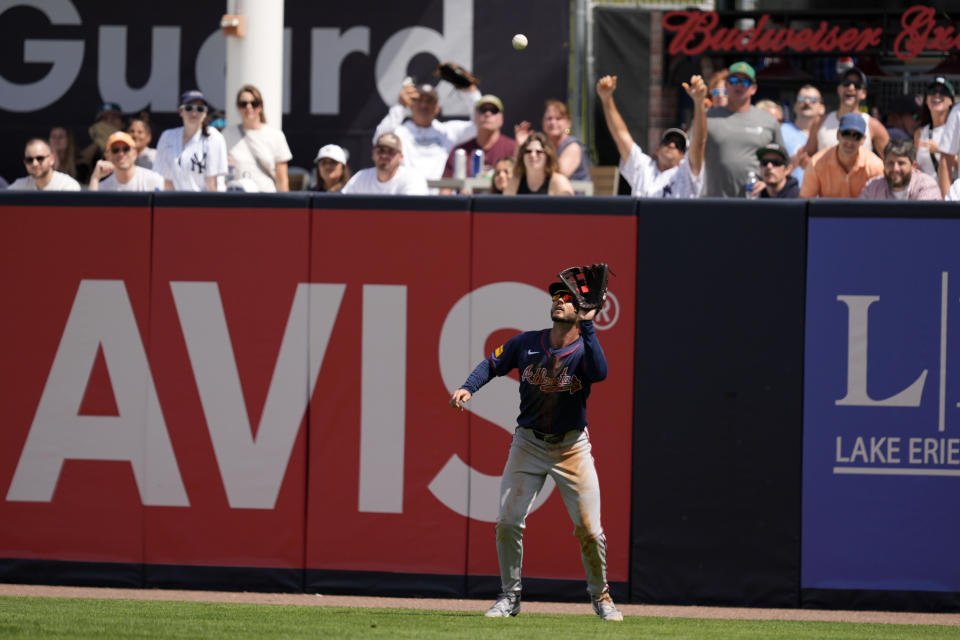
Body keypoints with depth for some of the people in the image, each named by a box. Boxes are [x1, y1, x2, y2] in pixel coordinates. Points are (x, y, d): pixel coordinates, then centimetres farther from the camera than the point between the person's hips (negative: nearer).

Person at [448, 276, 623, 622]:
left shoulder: (585, 348, -11)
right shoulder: (526, 343, -3)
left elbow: (599, 373, -33)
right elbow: (491, 364, 7)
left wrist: (587, 325, -32)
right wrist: (468, 387, -12)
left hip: (572, 447, -2)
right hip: (529, 443, 2)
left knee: (589, 529, -4)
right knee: (508, 522, -4)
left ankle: (600, 596, 17)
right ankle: (510, 596, 13)